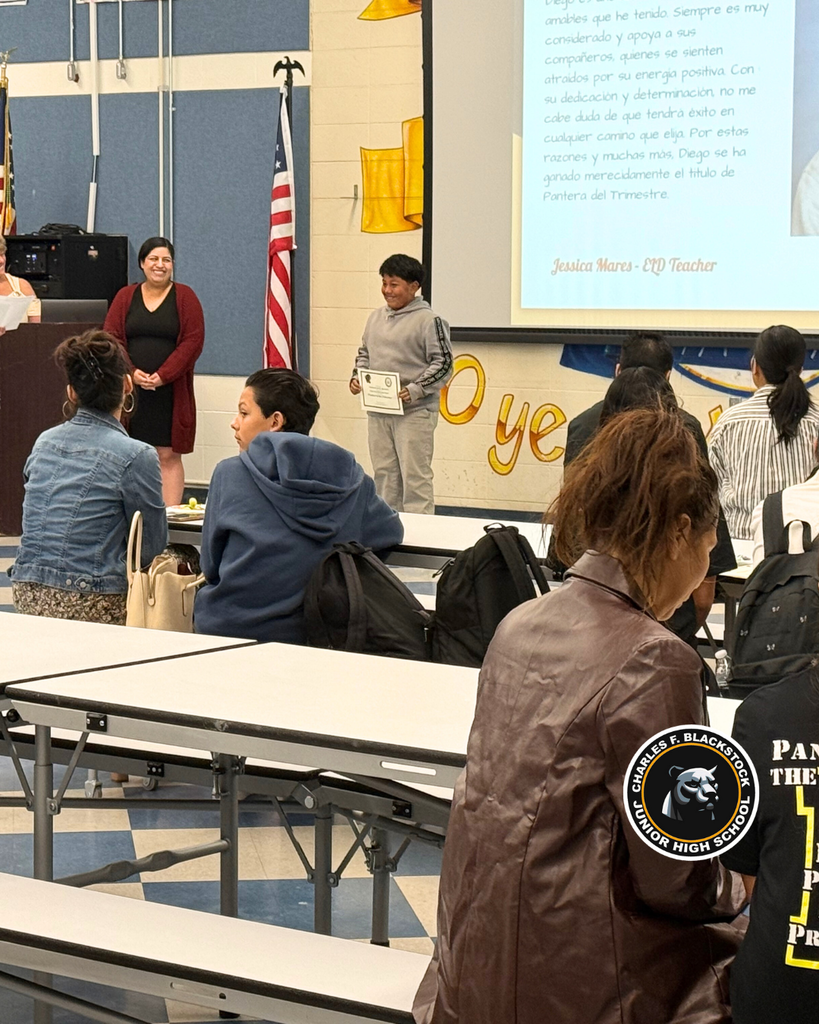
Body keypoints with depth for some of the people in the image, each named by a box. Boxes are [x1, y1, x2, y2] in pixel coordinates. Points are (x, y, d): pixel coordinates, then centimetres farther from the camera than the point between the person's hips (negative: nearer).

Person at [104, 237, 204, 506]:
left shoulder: (184, 297, 4)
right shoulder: (125, 296, 10)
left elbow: (193, 341, -5)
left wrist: (163, 376, -14)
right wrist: (131, 372, -11)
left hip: (170, 391, -2)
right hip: (130, 389, 2)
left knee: (169, 455, -3)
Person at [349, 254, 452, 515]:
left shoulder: (428, 321, -8)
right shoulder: (376, 318, 13)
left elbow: (443, 363, -11)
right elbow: (364, 353, 24)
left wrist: (414, 391, -20)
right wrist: (357, 377, 5)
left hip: (414, 412, -7)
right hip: (377, 410, 7)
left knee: (415, 476, -6)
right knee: (384, 474, 13)